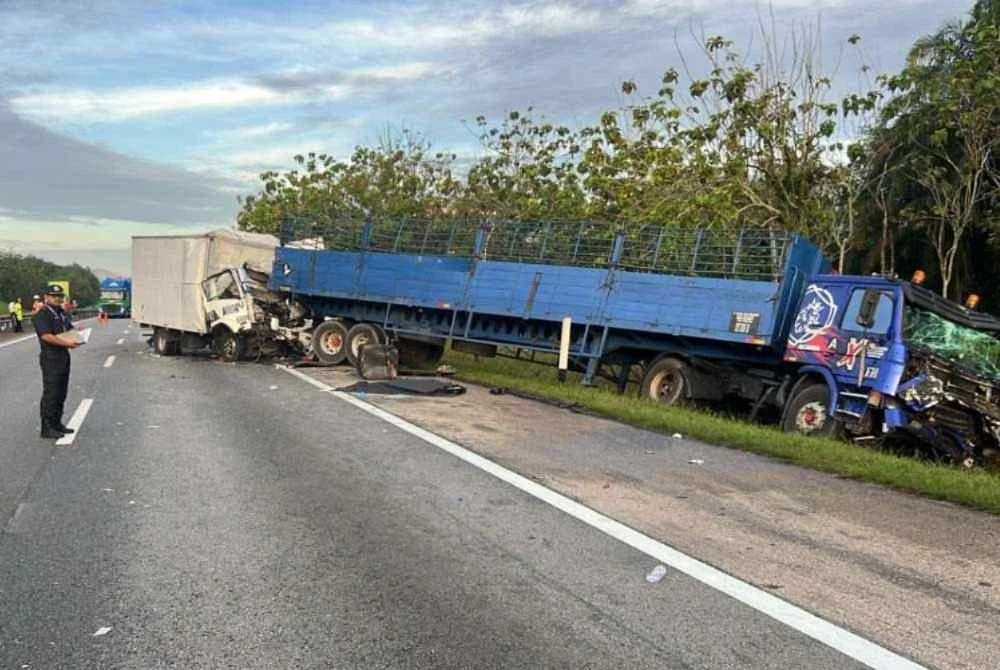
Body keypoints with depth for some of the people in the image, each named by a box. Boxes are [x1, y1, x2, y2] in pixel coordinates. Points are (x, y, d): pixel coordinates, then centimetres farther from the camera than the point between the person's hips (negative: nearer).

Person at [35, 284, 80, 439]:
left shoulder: (63, 313, 18)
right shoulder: (42, 315, -10)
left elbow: (69, 329, 26)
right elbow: (46, 336, -21)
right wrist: (66, 342, -26)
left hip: (64, 355, 9)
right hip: (50, 357, -9)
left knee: (61, 393, 14)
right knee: (50, 393, -8)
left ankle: (57, 424, 23)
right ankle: (47, 428, -3)